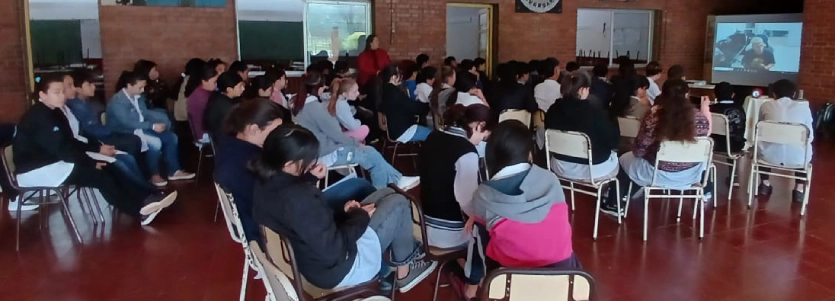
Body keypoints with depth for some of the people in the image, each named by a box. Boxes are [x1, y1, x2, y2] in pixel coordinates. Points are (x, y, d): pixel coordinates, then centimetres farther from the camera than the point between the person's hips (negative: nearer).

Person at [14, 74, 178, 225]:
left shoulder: (54, 112, 10)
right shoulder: (39, 117, -20)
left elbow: (70, 142, 10)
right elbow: (62, 149, -24)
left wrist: (98, 149, -1)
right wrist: (92, 162, -17)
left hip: (54, 161, 9)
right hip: (35, 170, -9)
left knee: (108, 167, -5)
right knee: (98, 174, -20)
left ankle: (147, 198, -12)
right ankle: (140, 210, -16)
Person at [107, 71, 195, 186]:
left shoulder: (137, 97, 5)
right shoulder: (117, 101, -20)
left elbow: (145, 113, 11)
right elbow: (128, 123, -28)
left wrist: (163, 119, -6)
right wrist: (152, 126, -27)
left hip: (140, 128, 9)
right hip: (126, 134, -9)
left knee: (171, 137, -2)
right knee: (155, 141, -30)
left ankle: (173, 171, 3)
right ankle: (154, 175, -13)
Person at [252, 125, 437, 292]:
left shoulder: (264, 185, -6)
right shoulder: (299, 198, -34)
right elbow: (333, 250, -28)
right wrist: (360, 217, -13)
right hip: (340, 269, -9)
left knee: (386, 195, 15)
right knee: (398, 203, 1)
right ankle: (405, 270, 18)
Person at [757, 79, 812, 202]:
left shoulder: (766, 106, 4)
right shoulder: (803, 107, 3)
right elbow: (810, 136, 8)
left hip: (770, 156, 0)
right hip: (796, 158, 0)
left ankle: (765, 184, 35)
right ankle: (800, 189, 26)